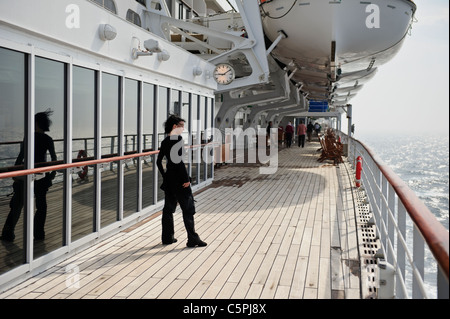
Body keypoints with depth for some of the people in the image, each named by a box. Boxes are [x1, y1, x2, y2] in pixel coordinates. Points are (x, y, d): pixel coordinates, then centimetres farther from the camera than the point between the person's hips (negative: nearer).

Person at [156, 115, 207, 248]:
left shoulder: (165, 141, 9)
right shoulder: (178, 139, -15)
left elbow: (158, 161, 13)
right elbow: (179, 160, -21)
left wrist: (165, 176, 18)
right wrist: (186, 179, -17)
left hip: (168, 180, 8)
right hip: (179, 180, -8)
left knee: (168, 208, 14)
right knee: (188, 209, 0)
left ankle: (167, 237, 22)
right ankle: (192, 239, 4)